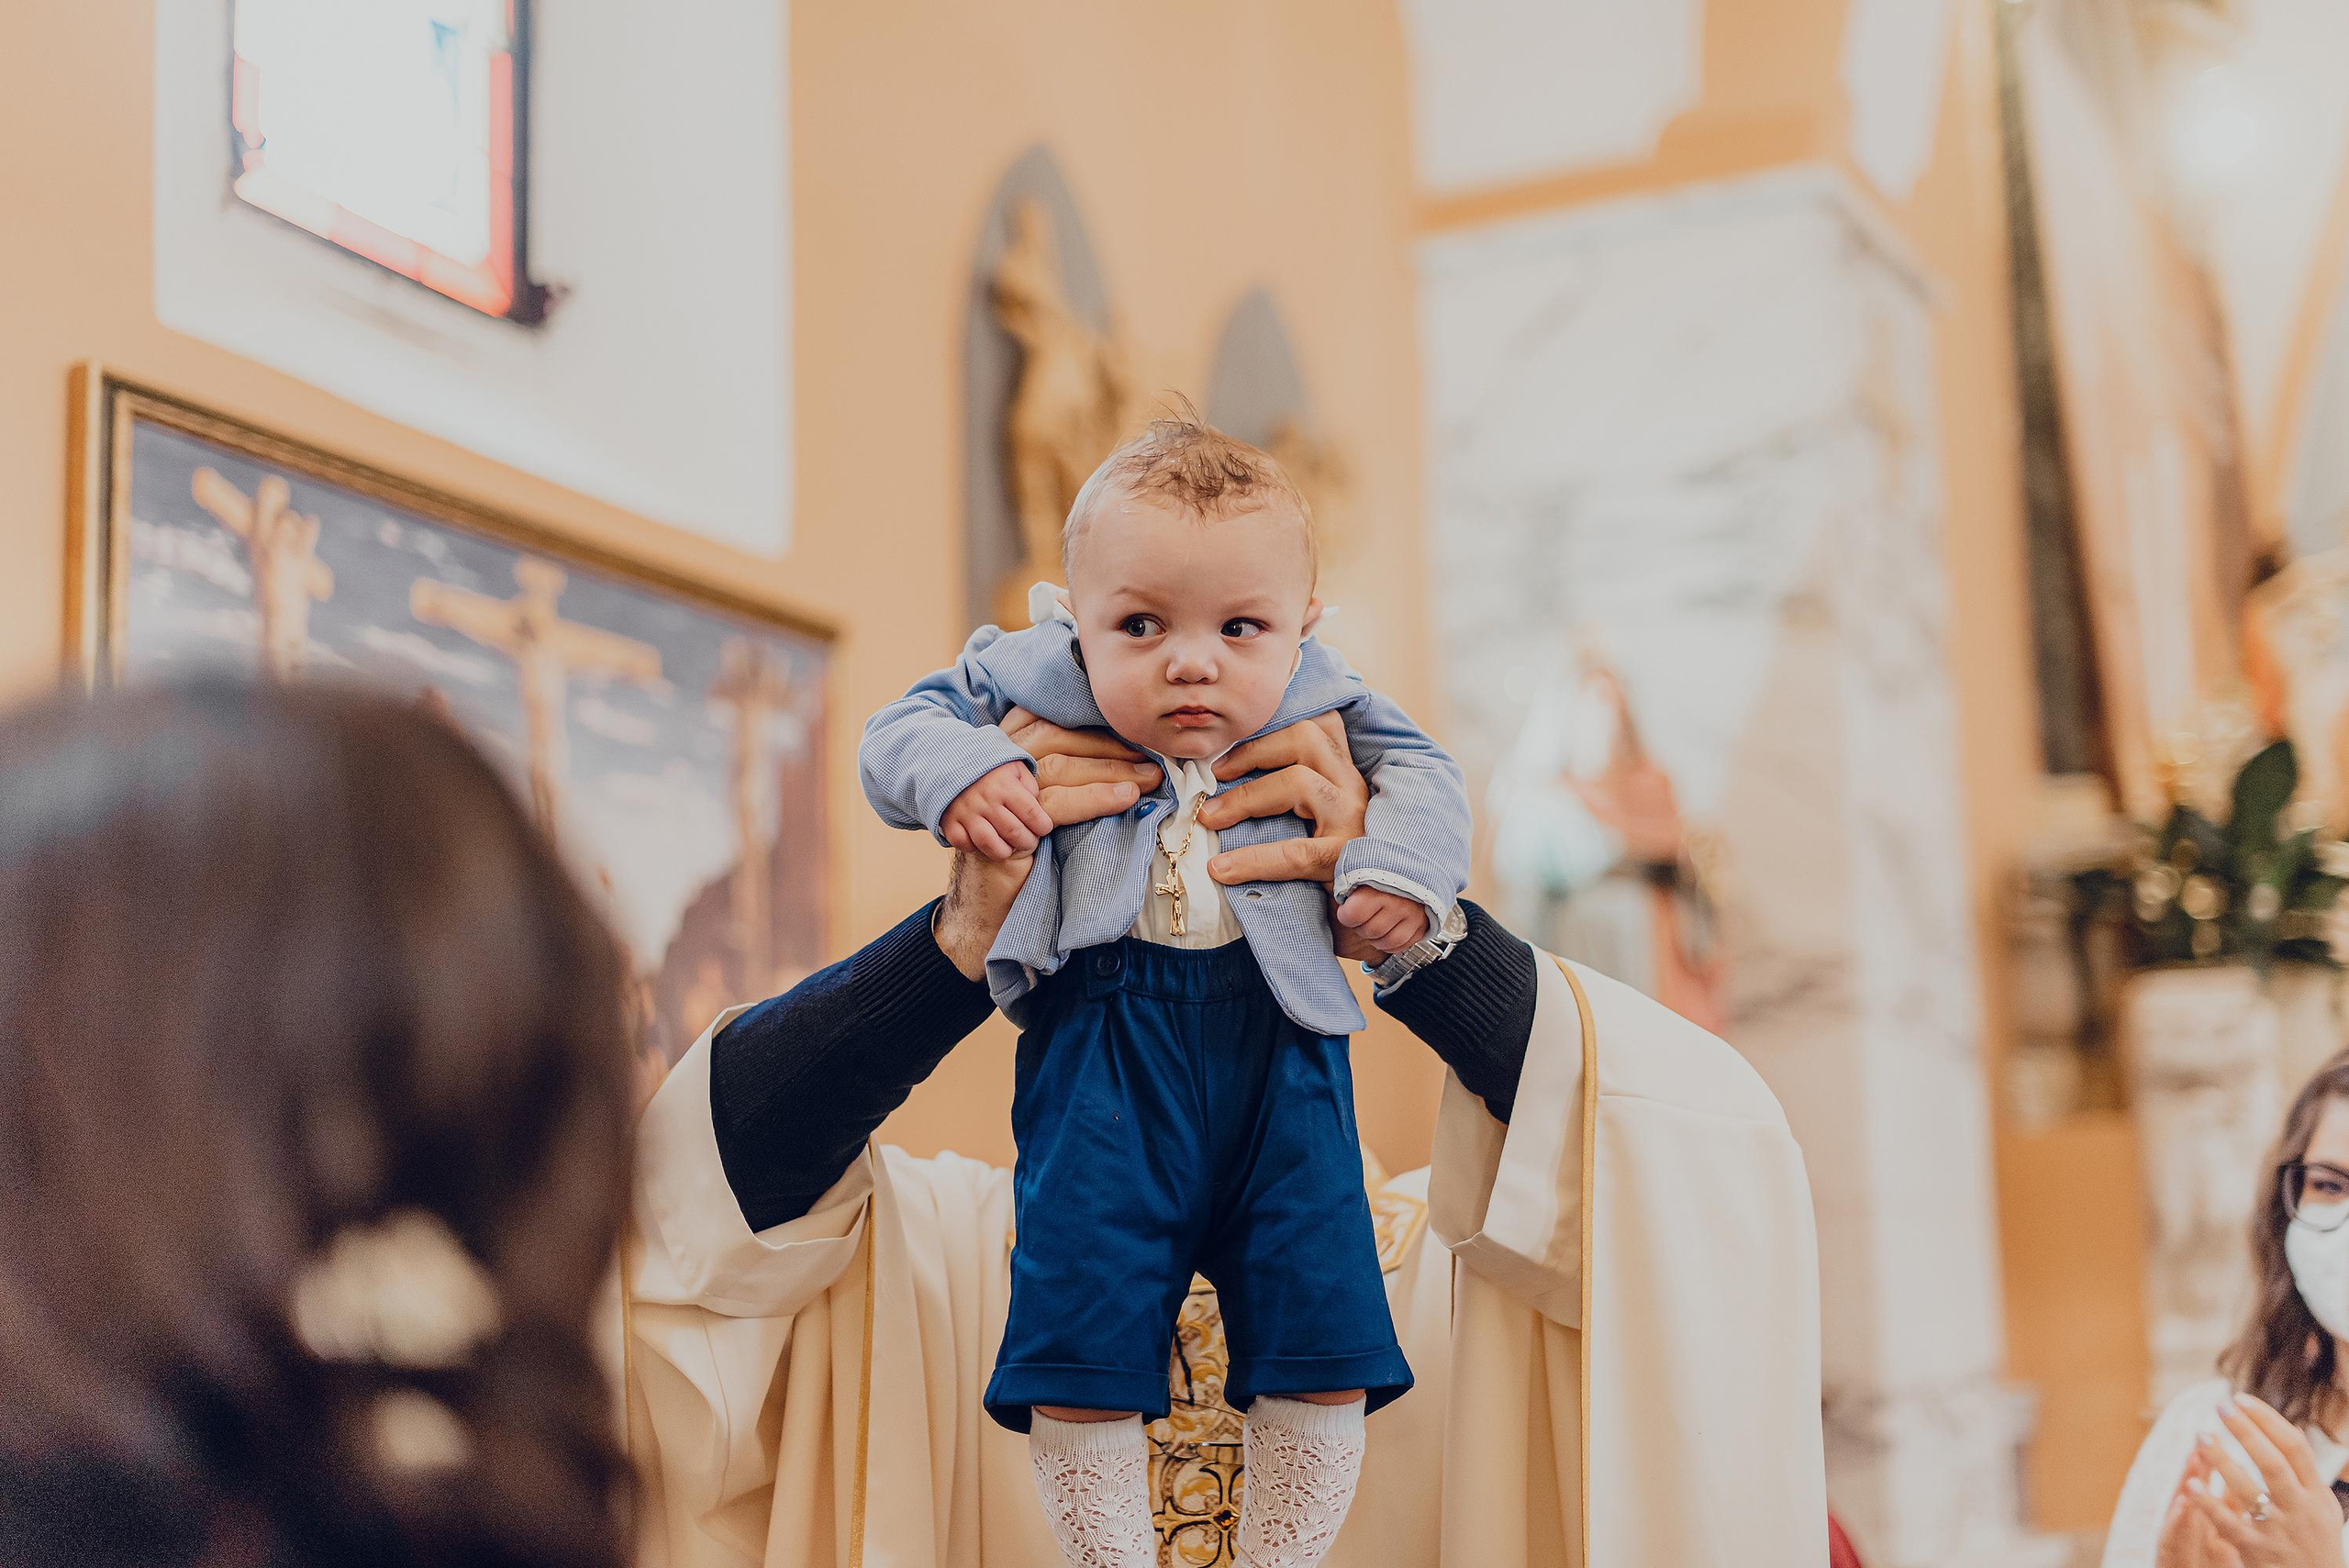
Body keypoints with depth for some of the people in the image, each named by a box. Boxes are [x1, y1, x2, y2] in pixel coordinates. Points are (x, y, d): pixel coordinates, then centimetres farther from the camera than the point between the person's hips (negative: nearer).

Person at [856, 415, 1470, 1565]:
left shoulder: (1317, 704, 3)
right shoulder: (1035, 686, -1)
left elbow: (1418, 766, 14)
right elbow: (898, 732, 4)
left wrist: (1401, 869, -6)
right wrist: (955, 775, -18)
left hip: (1277, 1046, 2)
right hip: (1103, 1047, -1)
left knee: (1320, 1331, 0)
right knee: (1082, 1343, -6)